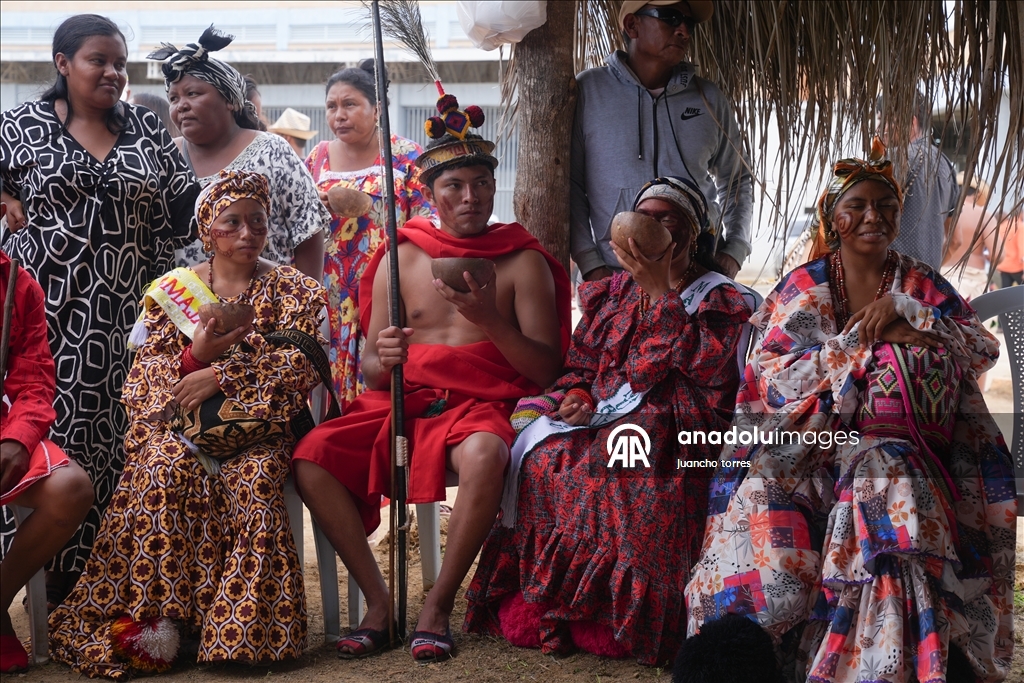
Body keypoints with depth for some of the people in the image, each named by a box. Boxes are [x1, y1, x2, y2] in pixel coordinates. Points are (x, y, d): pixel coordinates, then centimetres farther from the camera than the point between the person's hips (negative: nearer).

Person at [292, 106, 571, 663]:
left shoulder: (523, 261, 6)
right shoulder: (401, 257, 12)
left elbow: (545, 371, 0)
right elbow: (370, 371, 13)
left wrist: (491, 320, -16)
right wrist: (382, 361, -13)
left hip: (482, 404, -3)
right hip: (402, 403, 3)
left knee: (483, 455, -39)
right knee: (309, 455, -22)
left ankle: (438, 606, -20)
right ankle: (378, 600, -10)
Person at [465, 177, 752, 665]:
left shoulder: (717, 297, 8)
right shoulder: (611, 292, 22)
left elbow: (704, 367, -10)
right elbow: (580, 366, 21)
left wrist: (659, 292, -11)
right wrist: (579, 396, -3)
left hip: (671, 433, -4)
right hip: (602, 418, 4)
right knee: (545, 460, -26)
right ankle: (539, 616, -20)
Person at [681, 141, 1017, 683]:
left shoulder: (921, 286, 14)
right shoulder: (805, 287, 9)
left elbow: (984, 349, 4)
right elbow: (770, 373, -3)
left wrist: (907, 312, -8)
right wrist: (862, 340, -10)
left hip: (897, 443, 0)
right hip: (813, 438, 0)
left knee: (888, 484, -33)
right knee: (766, 489, -32)